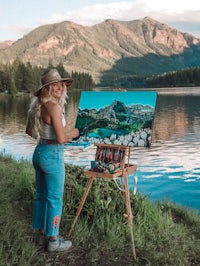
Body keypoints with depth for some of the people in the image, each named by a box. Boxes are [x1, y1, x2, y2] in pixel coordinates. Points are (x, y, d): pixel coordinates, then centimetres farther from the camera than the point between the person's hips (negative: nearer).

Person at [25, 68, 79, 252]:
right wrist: (73, 133, -4)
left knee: (41, 195, 19)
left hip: (39, 152, 9)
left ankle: (42, 233, 36)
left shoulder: (38, 105, 6)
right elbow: (61, 139, -23)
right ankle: (53, 241, 17)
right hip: (52, 155, -9)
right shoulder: (54, 107, -20)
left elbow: (29, 131, 15)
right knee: (55, 199, 4)